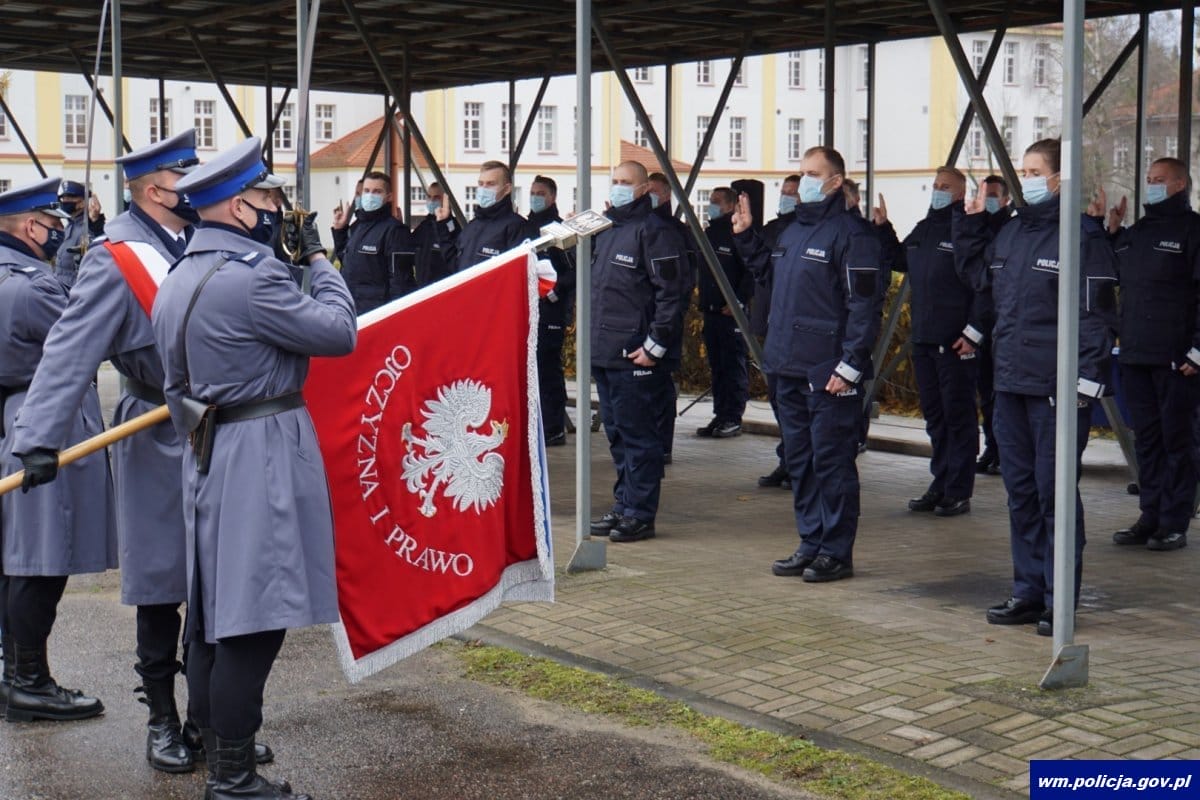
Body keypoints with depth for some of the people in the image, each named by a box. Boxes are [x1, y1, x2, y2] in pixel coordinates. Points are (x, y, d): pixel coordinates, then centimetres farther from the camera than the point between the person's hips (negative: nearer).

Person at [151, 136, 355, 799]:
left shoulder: (176, 282, 12)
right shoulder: (251, 277, -17)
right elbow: (339, 331, -12)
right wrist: (320, 258, 2)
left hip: (208, 454, 10)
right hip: (262, 456, -10)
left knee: (213, 612, 16)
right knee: (254, 621, -6)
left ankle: (213, 746, 26)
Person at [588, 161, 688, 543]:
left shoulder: (652, 231, -9)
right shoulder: (604, 230, 17)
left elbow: (670, 292, -14)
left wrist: (655, 345, -16)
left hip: (635, 355, -9)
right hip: (603, 353, 9)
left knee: (638, 436, -4)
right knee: (617, 435, 15)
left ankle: (640, 515, 2)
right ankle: (623, 507, 23)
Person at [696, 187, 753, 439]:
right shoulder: (708, 234, 17)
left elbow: (751, 272, -15)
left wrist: (738, 302, -18)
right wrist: (702, 301, 13)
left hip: (732, 313, -9)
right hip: (710, 311, 9)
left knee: (734, 366, -4)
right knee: (716, 367, 11)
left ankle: (733, 419, -1)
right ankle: (720, 416, 16)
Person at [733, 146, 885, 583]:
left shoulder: (851, 233, -11)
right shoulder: (793, 230, 16)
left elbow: (864, 304, -16)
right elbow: (768, 269, 33)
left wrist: (850, 365, -20)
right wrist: (745, 236, 22)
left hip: (828, 373, -9)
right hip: (789, 367, 9)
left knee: (831, 461, -2)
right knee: (799, 460, 14)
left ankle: (836, 552, 6)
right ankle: (811, 543, 23)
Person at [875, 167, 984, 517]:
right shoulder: (924, 229, 15)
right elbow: (899, 260, 29)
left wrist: (973, 333, -19)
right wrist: (883, 229, 16)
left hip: (955, 343, -8)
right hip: (923, 340, 8)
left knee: (958, 416, -2)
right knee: (934, 416, 14)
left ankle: (959, 492, 4)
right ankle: (940, 485, 23)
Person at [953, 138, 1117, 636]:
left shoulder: (1082, 236, -9)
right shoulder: (1010, 232, 13)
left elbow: (1094, 313, -12)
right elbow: (977, 273, 31)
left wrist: (1086, 380, -18)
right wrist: (970, 223, 20)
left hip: (1055, 389, -8)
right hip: (1011, 384, 8)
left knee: (1054, 492, -2)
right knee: (1020, 491, 13)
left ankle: (1059, 600, 7)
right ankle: (1028, 591, 23)